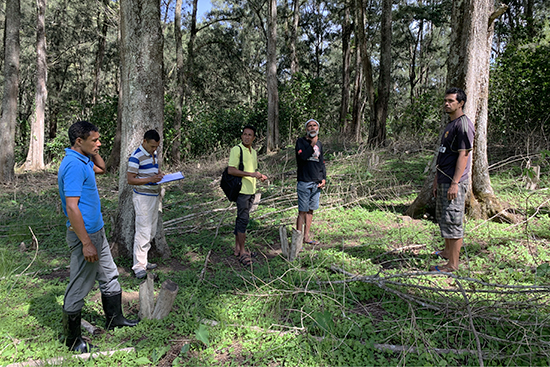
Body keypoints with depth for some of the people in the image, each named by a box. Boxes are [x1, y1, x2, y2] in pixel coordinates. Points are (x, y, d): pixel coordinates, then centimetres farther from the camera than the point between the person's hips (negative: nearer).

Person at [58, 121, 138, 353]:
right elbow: (72, 207, -26)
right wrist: (86, 243, -25)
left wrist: (93, 152, 8)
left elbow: (101, 169, 29)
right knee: (79, 288, 3)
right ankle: (72, 340, 19)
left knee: (110, 276, 21)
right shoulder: (73, 165, -23)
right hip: (85, 235, -10)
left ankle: (114, 319, 37)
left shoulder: (83, 160, 7)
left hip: (97, 232, 10)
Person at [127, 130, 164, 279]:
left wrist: (160, 175, 1)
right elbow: (130, 179, -17)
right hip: (143, 198, -9)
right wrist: (150, 179, -27)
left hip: (154, 196, 9)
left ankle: (143, 261, 24)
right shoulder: (136, 157, -16)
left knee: (151, 232, 13)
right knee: (143, 232, -7)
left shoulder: (153, 153, 10)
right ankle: (139, 266, 2)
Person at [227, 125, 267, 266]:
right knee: (243, 219, -8)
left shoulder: (254, 152, 17)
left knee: (241, 218, 12)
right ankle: (242, 252, -2)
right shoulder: (236, 149, -8)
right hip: (242, 190, -8)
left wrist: (260, 176, 7)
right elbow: (231, 170, -17)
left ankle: (237, 248, 20)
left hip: (251, 191, 8)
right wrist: (251, 174, -20)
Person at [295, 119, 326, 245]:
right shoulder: (301, 141, -1)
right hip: (304, 182, -6)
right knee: (302, 211, -5)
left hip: (317, 183, 6)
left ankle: (306, 237, 19)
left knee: (310, 210, 10)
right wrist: (312, 144, -13)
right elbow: (302, 156, -19)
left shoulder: (319, 144, 16)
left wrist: (323, 178, 9)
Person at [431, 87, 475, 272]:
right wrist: (437, 179, 20)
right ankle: (448, 251, 34)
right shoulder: (450, 124, 18)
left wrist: (454, 183, -22)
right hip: (443, 181, 10)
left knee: (452, 221, -5)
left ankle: (453, 264, 2)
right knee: (442, 217, 18)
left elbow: (463, 155, -18)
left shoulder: (464, 124, -12)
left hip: (454, 183, -10)